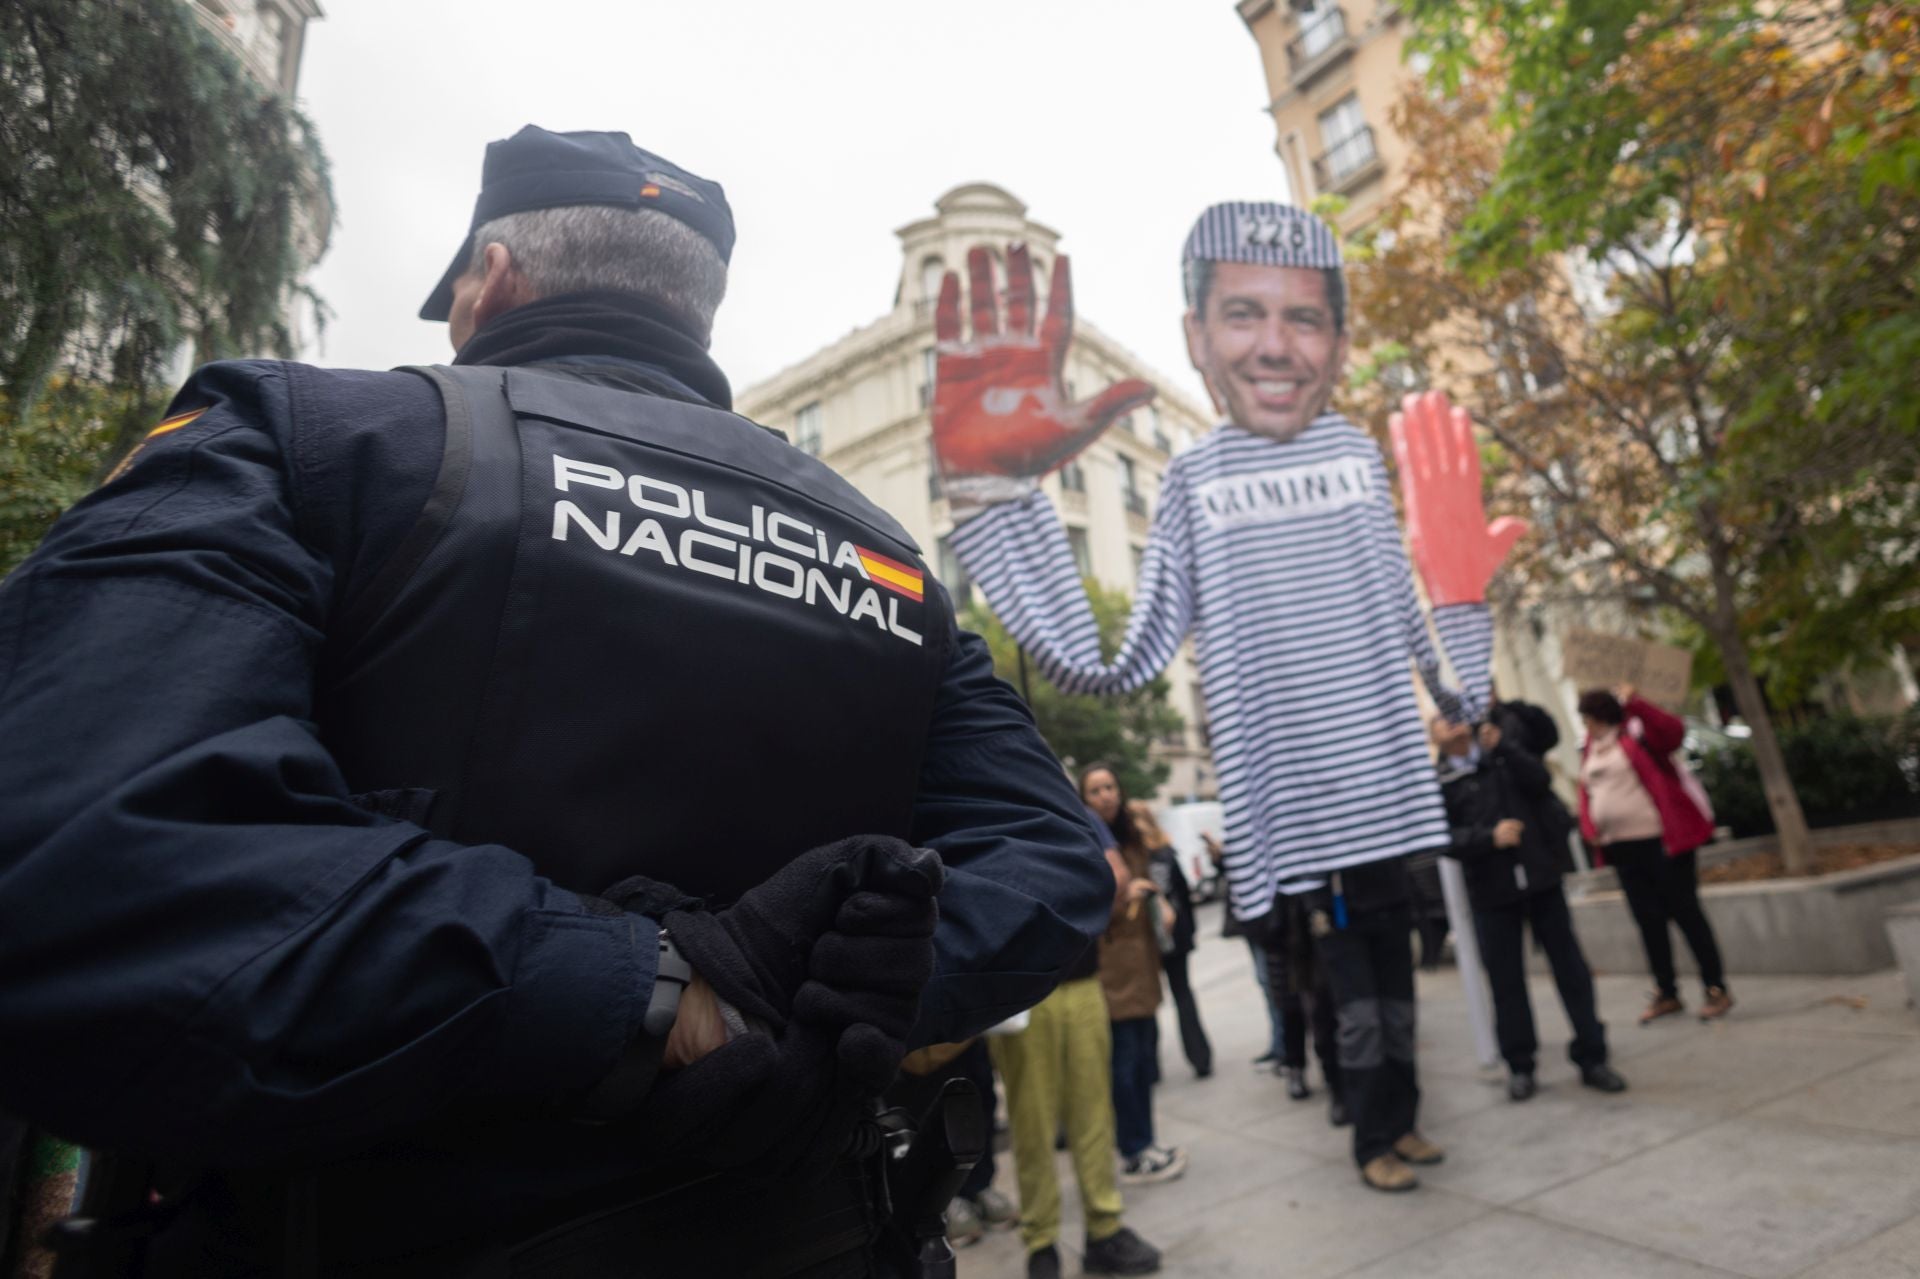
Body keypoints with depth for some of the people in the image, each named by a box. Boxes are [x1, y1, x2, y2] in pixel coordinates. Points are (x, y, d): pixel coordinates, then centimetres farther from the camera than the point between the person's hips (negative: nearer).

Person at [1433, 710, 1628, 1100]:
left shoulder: (1506, 747, 8)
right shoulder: (1437, 781, -2)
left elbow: (1539, 780, -8)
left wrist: (1502, 746, -17)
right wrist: (1490, 837, -22)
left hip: (1540, 876, 2)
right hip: (1491, 891, -1)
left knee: (1570, 967, 6)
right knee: (1506, 980, 6)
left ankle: (1591, 1057, 19)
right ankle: (1520, 1066, 20)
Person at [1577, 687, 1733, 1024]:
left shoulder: (1636, 731, -6)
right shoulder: (1591, 749, 13)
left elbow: (1673, 732, -26)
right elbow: (1587, 794, 15)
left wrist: (1635, 704, -34)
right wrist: (1589, 829, 2)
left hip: (1660, 841, -7)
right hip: (1622, 847, 7)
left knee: (1685, 913, 1)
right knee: (1648, 920, 12)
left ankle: (1717, 990, 12)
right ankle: (1667, 993, 22)